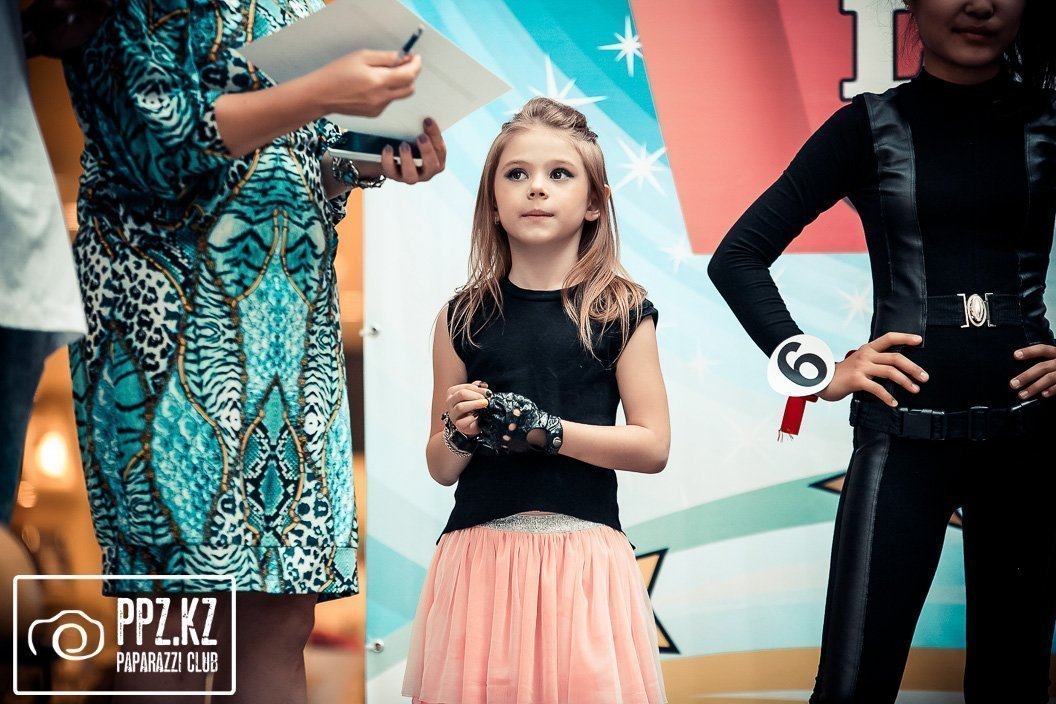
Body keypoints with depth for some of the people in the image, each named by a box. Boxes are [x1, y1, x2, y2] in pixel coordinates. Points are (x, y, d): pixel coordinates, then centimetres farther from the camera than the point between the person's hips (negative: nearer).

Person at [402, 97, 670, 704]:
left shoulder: (620, 311, 2)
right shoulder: (464, 317, 6)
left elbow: (653, 447, -3)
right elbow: (440, 468, 11)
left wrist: (545, 429, -13)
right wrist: (458, 431, -11)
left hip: (582, 552, -1)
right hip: (481, 552, 1)